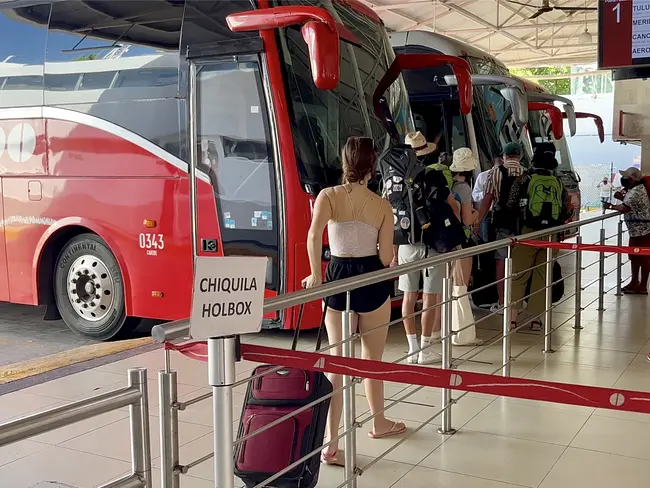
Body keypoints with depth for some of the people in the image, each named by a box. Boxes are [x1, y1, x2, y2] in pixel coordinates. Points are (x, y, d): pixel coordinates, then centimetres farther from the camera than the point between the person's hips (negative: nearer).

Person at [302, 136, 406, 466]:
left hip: (338, 278, 0)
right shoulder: (382, 206, -2)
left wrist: (315, 275, -11)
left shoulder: (329, 196, -5)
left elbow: (314, 235, -22)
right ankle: (379, 422, 39)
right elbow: (386, 258, -3)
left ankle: (330, 445, -1)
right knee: (372, 360, 19)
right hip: (372, 281, 0)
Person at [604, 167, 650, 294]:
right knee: (634, 256, 17)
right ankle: (634, 283, 27)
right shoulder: (637, 188, 13)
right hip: (637, 229, 11)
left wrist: (610, 206, -16)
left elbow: (624, 208, -29)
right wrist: (622, 197, 6)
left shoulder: (635, 192, -20)